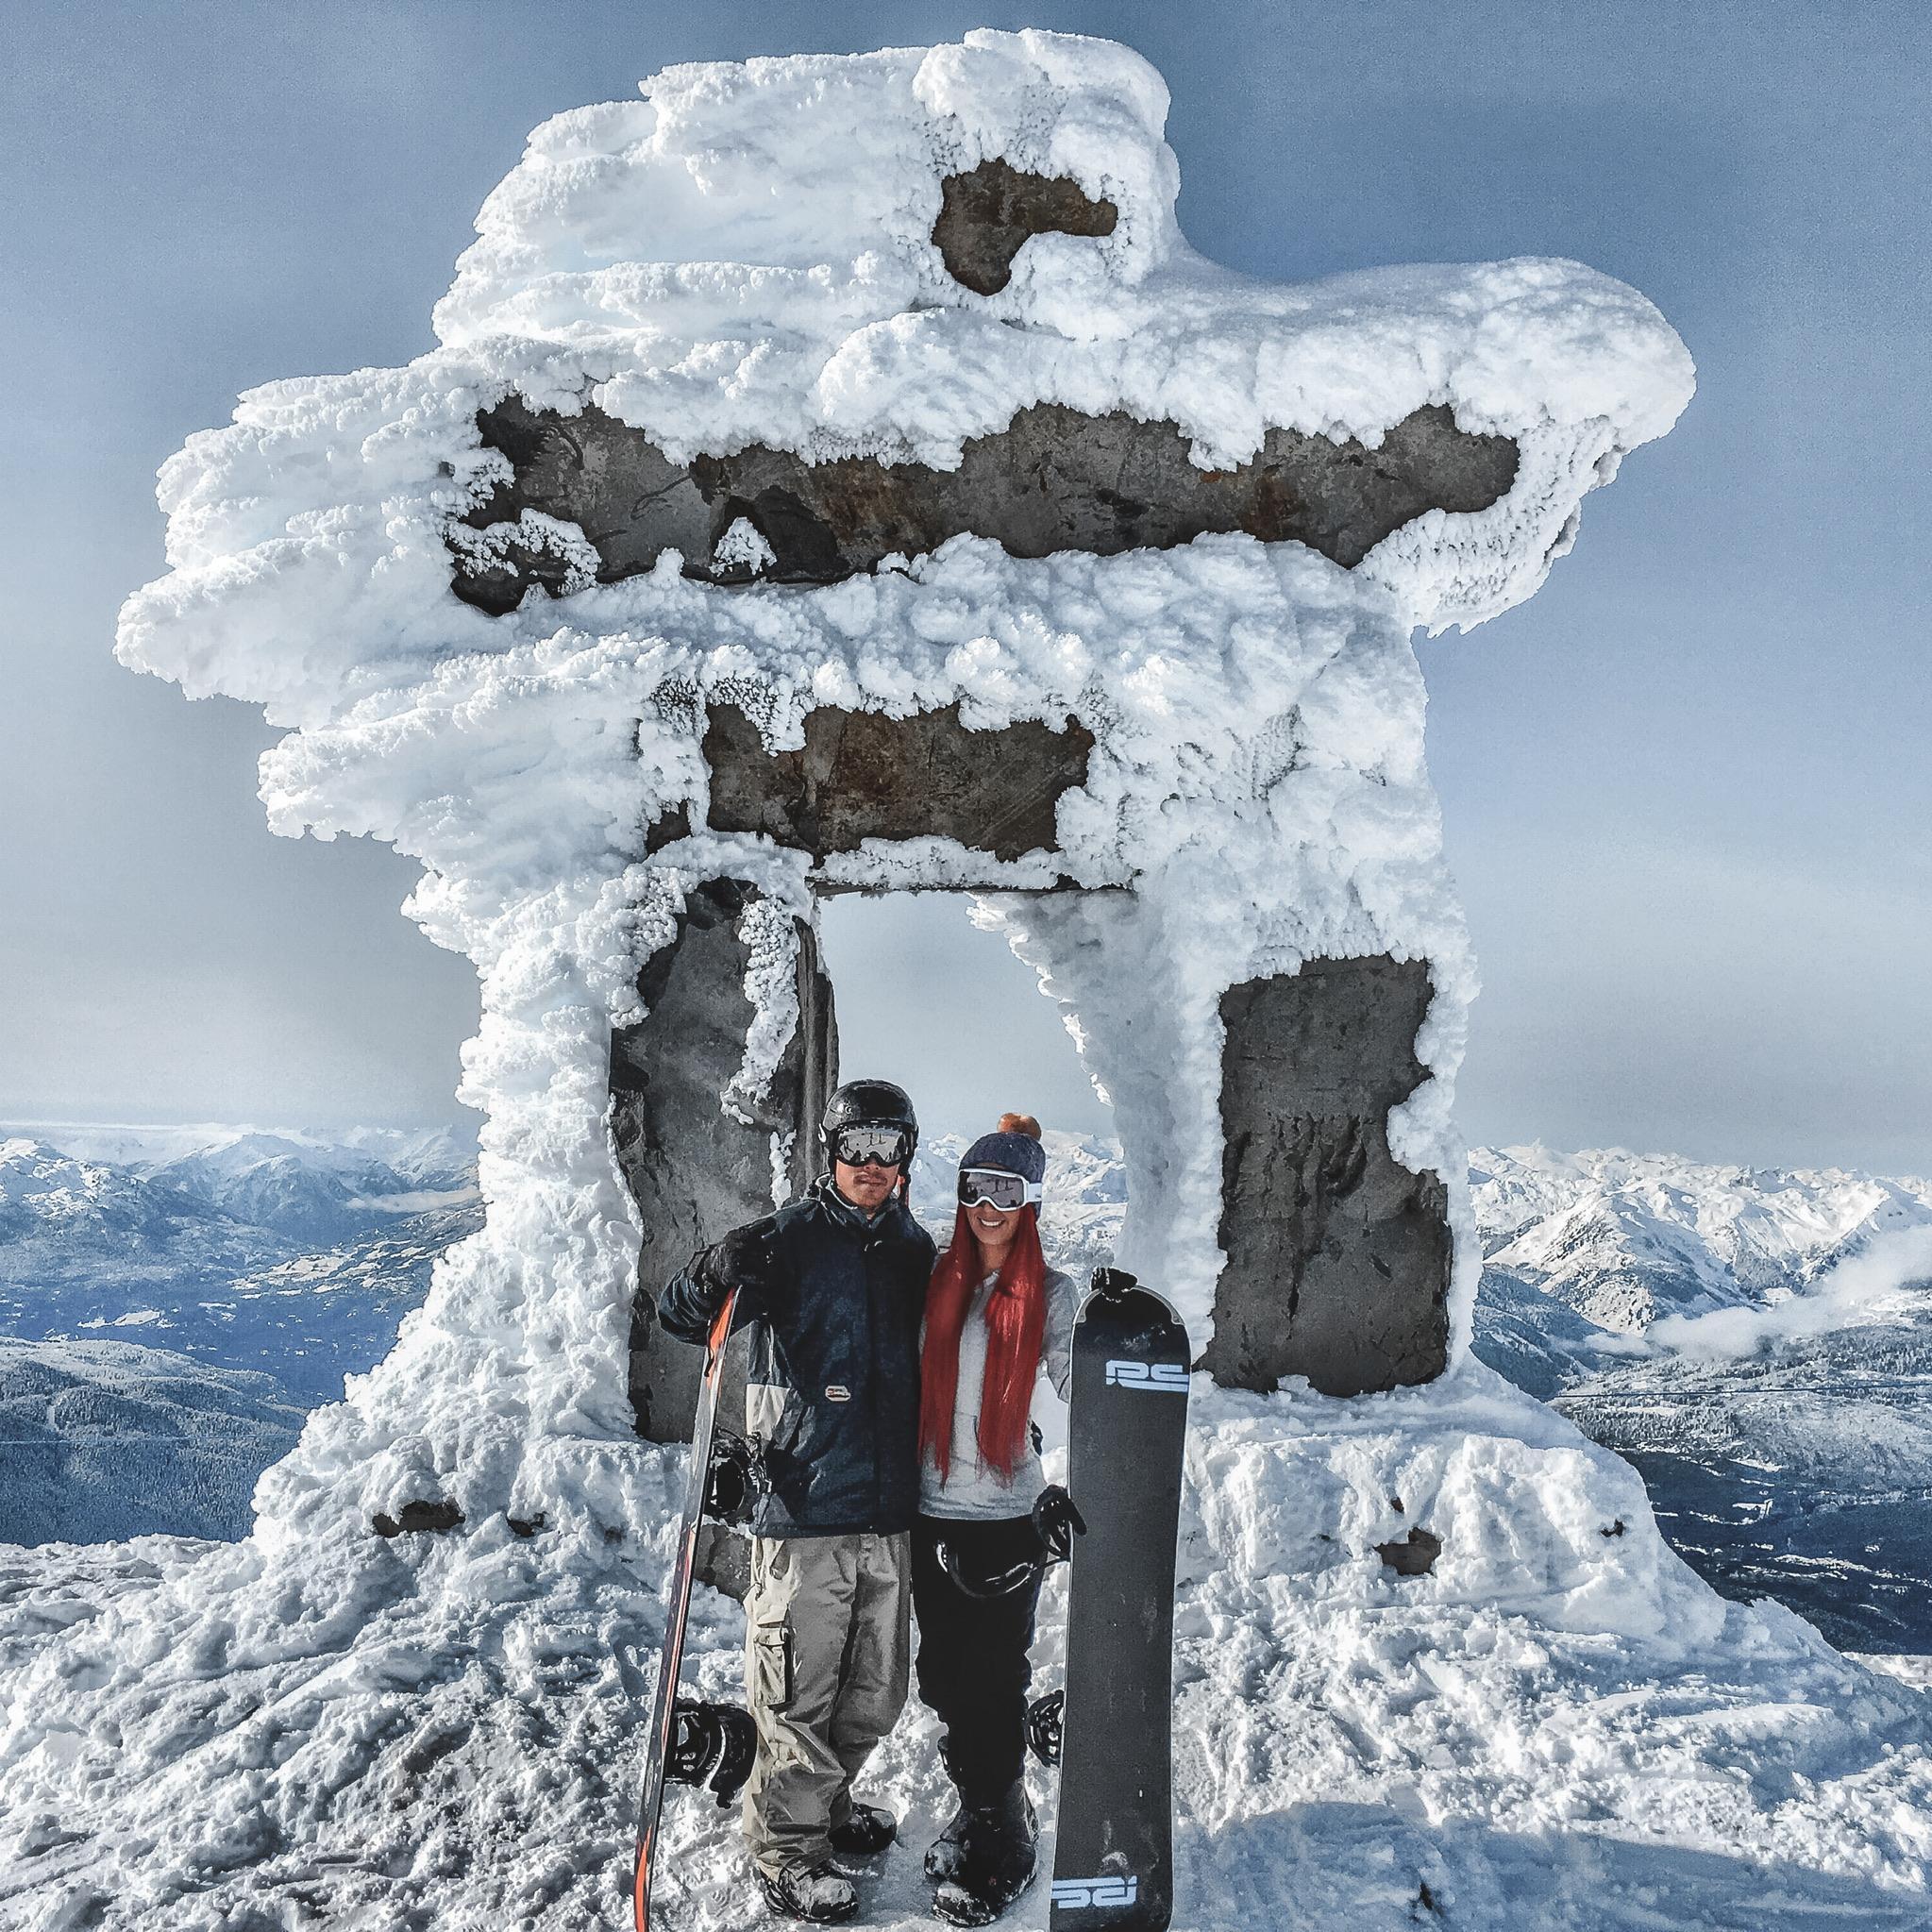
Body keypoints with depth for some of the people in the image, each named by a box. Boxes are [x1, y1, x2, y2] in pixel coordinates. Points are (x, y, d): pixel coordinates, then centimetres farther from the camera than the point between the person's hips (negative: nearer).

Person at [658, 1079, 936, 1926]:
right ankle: (786, 1849, 23)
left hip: (890, 1514, 6)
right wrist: (718, 1274, -32)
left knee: (876, 1694, 18)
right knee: (799, 1696, 3)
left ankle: (827, 1803, 42)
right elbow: (679, 1316, -12)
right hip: (805, 1511, -6)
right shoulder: (791, 1238, -7)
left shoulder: (914, 1249, 9)